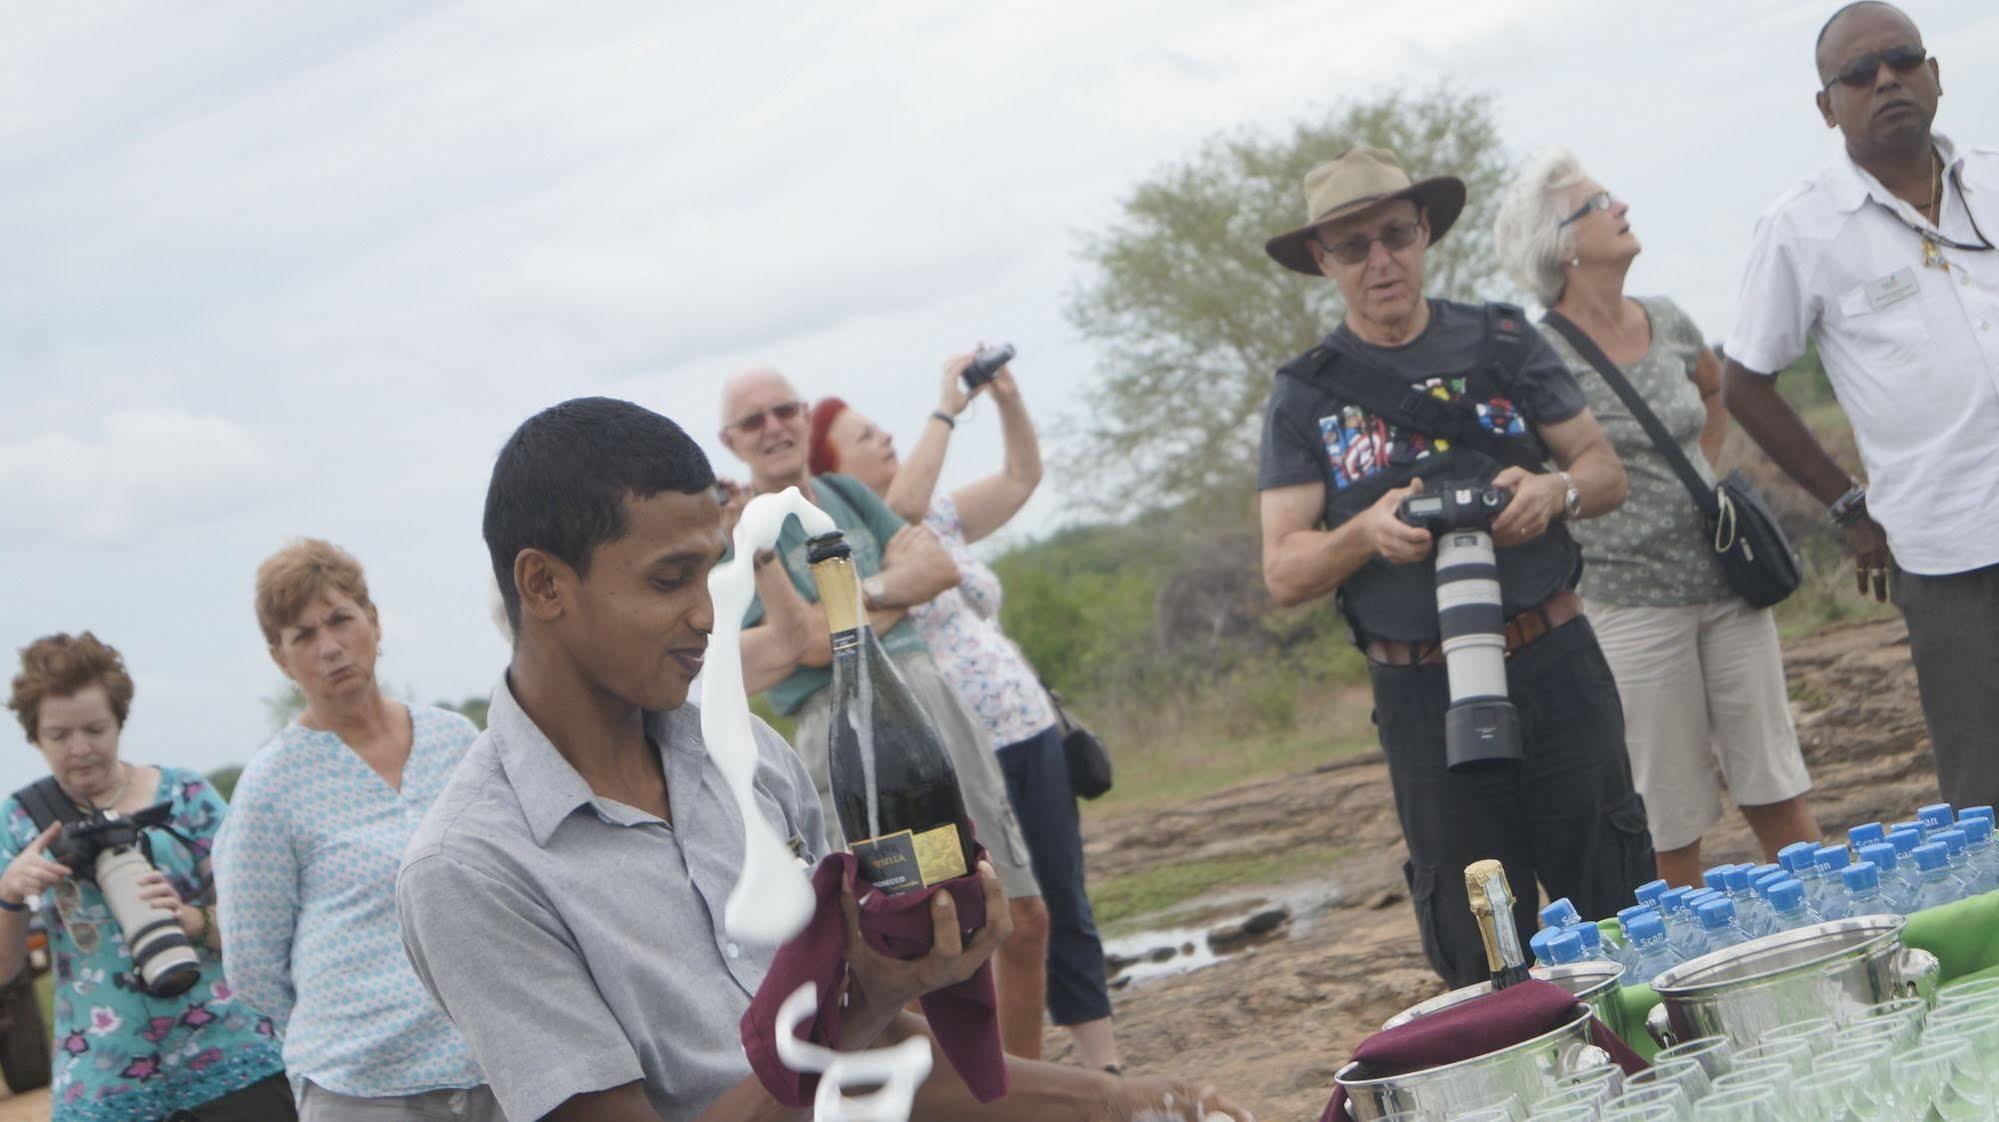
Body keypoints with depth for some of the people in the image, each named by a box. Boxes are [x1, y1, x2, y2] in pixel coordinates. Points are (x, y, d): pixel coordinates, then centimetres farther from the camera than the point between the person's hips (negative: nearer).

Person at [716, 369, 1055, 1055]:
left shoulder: (845, 494, 17)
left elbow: (939, 566, 4)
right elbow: (810, 643, -14)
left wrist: (864, 594, -6)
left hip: (932, 698, 7)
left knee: (1024, 919, 8)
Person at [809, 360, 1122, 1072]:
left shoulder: (940, 516, 14)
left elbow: (1022, 476, 19)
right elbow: (901, 505, -26)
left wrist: (1007, 397, 3)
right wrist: (947, 410, -18)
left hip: (1031, 731, 7)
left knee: (1065, 904, 9)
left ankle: (1105, 1067, 14)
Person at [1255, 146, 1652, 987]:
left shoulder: (1502, 343, 7)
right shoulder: (1307, 398, 3)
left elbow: (1606, 472, 10)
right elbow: (1283, 572, -2)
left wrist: (1555, 490, -13)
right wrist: (1367, 534, -22)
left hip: (1557, 669, 1)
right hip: (1425, 699, -1)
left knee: (1618, 912, 3)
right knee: (1482, 963, 4)